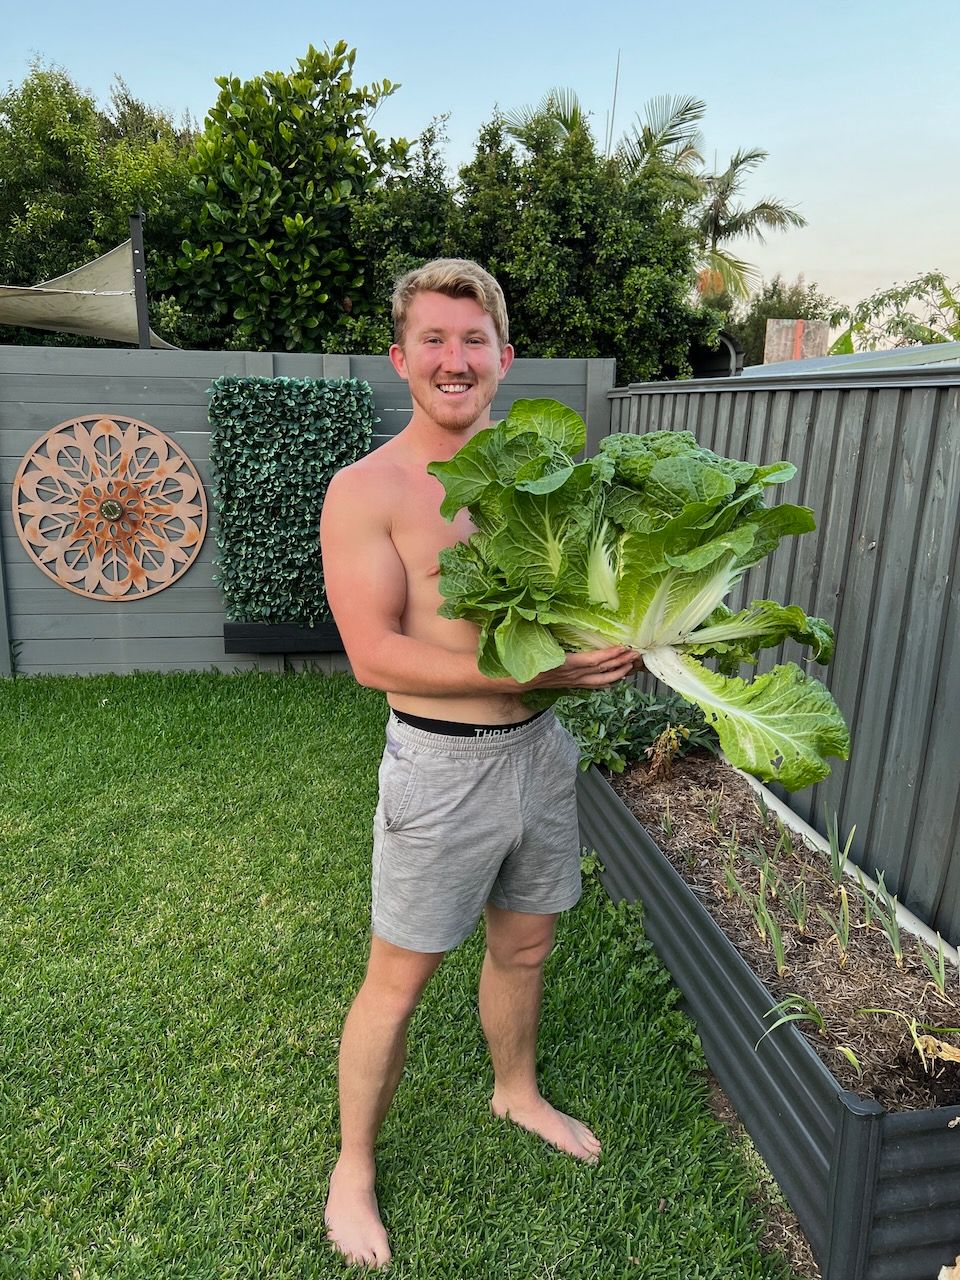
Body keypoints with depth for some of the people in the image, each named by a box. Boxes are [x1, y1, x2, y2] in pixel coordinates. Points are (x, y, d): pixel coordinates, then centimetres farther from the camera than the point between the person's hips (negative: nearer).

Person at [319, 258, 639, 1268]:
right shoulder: (365, 491, -12)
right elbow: (374, 656, -20)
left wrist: (620, 645, -10)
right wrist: (531, 672, -26)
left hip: (539, 747, 6)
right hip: (441, 765, -5)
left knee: (524, 944, 24)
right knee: (399, 980, 10)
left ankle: (516, 1092, 52)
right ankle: (352, 1170, 36)